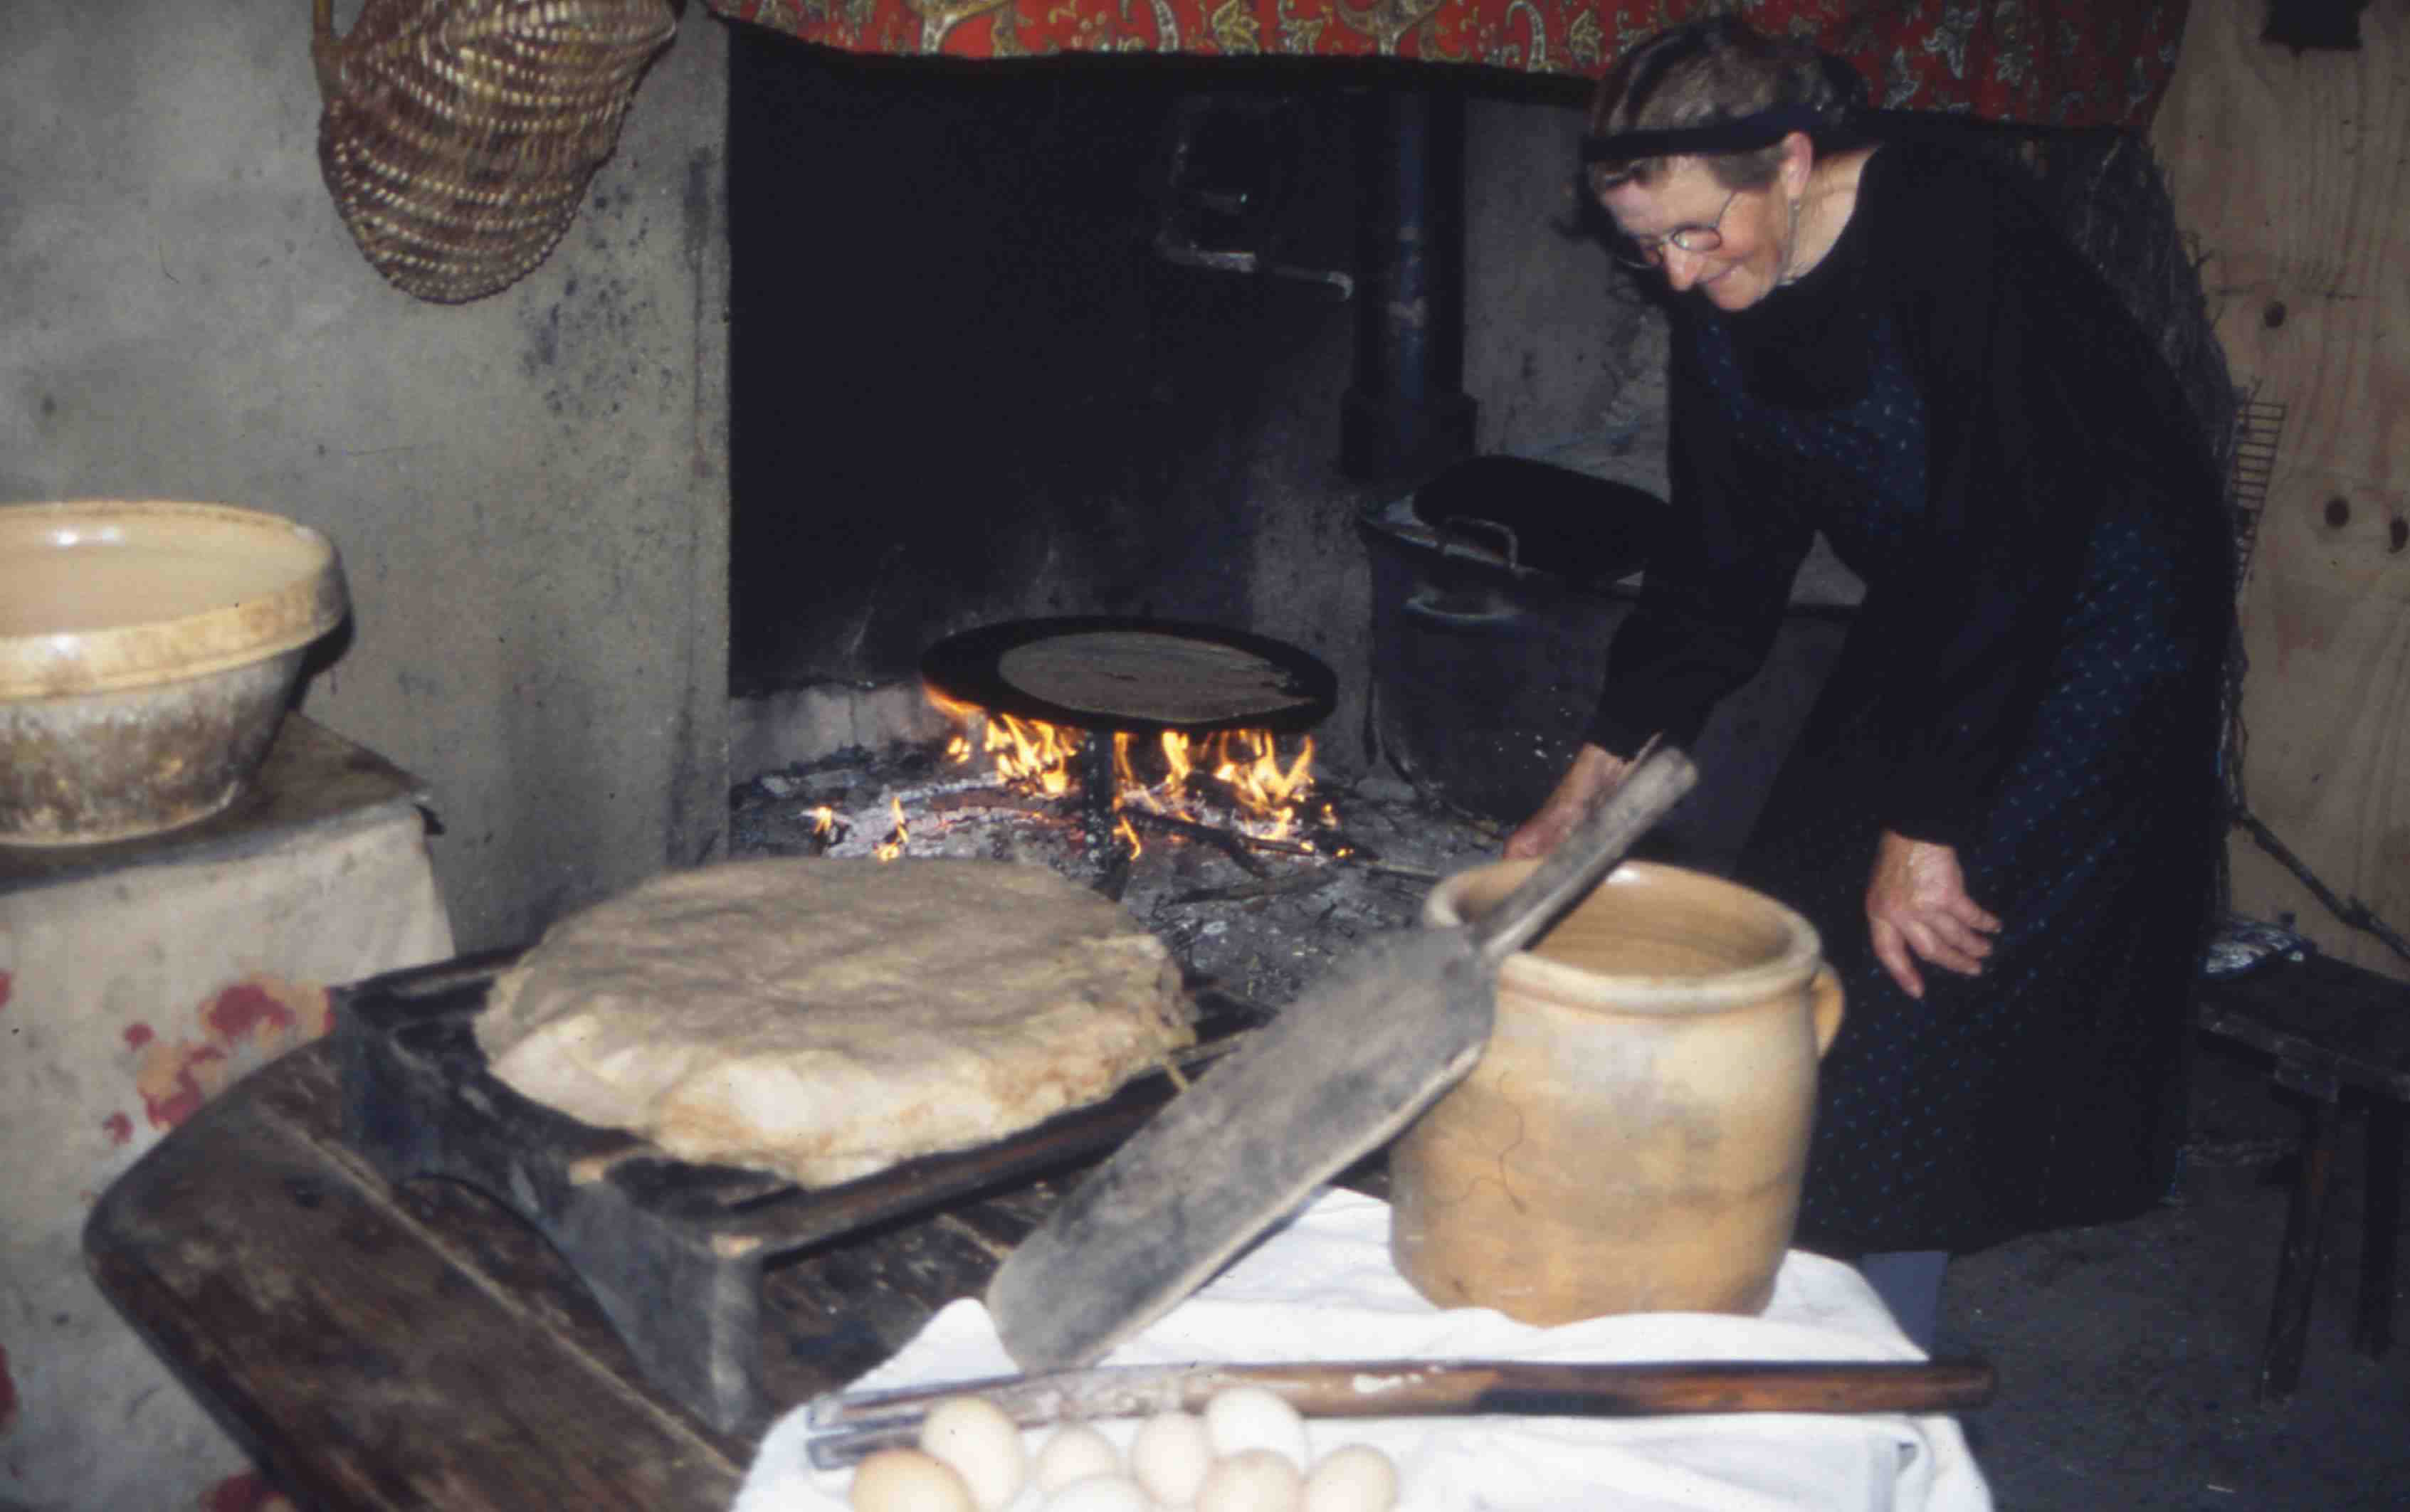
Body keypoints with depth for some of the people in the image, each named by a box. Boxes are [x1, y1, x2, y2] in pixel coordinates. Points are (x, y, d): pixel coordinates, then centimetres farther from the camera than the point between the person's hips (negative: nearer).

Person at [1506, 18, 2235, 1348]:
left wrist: (1927, 827, -29)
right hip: (1927, 624, 8)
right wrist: (1595, 778, 2)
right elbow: (1720, 567, 4)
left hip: (2096, 625, -8)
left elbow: (2011, 546, -30)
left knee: (1919, 996, -11)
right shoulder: (1722, 310, -4)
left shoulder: (1959, 235, -28)